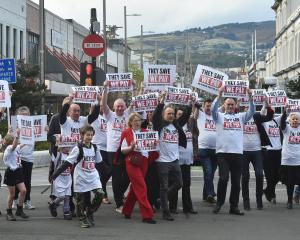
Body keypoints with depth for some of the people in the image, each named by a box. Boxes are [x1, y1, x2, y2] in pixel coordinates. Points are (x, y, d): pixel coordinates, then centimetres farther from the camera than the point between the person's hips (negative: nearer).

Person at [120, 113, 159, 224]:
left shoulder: (145, 132, 12)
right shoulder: (126, 133, 1)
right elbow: (123, 150, 0)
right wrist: (131, 147, -19)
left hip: (144, 161, 5)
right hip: (132, 162, -5)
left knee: (135, 187, 11)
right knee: (141, 187, -10)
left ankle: (127, 210, 26)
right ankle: (147, 214, -11)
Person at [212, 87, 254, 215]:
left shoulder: (240, 116, 15)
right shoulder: (220, 116, 8)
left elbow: (251, 111, 1)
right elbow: (213, 109, -11)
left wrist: (250, 97, -12)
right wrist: (219, 94, -21)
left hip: (237, 153, 3)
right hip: (223, 152, -3)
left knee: (236, 181, 5)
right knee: (223, 178, -13)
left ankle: (234, 206, 13)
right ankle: (219, 203, 4)